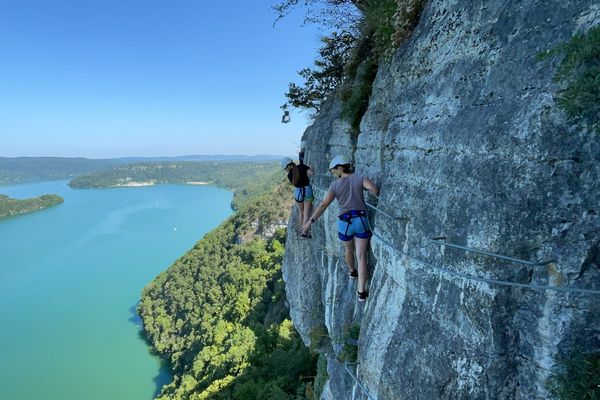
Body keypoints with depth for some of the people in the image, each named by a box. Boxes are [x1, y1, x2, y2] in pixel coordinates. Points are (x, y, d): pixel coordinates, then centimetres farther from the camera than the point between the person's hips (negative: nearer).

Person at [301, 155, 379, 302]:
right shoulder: (360, 177, -2)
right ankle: (361, 292, 0)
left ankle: (352, 271, 56)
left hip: (345, 222, 0)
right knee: (361, 256, 3)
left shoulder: (335, 185, -4)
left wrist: (310, 221, -10)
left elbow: (323, 205, -11)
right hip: (361, 221, 0)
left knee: (348, 249, 30)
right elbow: (374, 189, -19)